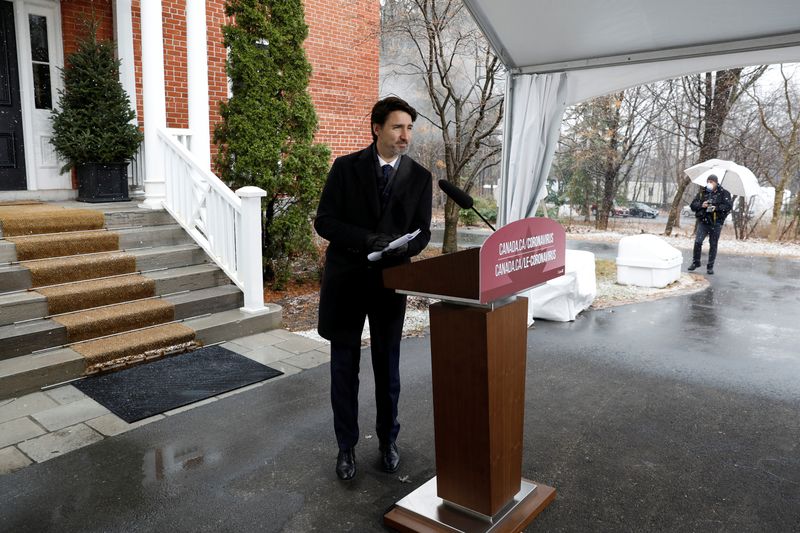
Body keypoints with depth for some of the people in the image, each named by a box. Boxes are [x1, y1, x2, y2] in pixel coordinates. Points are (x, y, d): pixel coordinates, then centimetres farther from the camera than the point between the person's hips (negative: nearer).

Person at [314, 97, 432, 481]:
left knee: (388, 366, 13)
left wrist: (401, 249, -21)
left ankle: (387, 440, 32)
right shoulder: (346, 168, -5)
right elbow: (324, 222, -8)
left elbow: (422, 232, 2)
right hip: (346, 279, -1)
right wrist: (369, 239, -22)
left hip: (389, 280, 1)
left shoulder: (419, 177, 0)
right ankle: (346, 446, 24)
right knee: (344, 369, 7)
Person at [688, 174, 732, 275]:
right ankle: (696, 262, 7)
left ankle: (710, 266, 15)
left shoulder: (724, 193, 2)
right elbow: (693, 205, 7)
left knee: (713, 245, 5)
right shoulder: (702, 193, 9)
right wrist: (701, 205, -12)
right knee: (698, 242, -11)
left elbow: (729, 206, -8)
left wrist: (716, 208, -21)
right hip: (703, 222, 1)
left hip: (716, 223, -1)